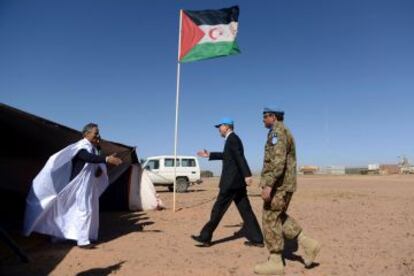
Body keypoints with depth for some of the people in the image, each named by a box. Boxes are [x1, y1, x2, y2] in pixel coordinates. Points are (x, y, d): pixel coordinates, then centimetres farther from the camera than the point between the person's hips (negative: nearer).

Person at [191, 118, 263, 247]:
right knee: (245, 210, 10)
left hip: (231, 181, -10)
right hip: (237, 181, 10)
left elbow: (240, 157, -24)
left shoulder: (232, 139, -12)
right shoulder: (233, 139, 18)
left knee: (218, 208, -1)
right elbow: (226, 155, 31)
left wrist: (247, 175, -31)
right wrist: (209, 155, 33)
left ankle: (205, 237, 9)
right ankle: (257, 239, 14)